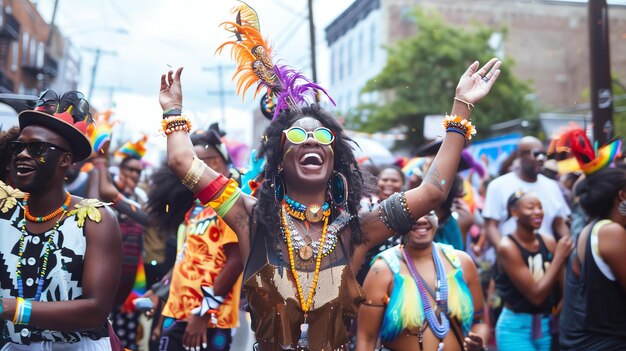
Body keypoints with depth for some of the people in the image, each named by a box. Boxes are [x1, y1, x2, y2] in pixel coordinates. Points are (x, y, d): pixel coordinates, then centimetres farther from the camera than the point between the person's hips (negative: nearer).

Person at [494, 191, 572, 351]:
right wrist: (559, 257, -18)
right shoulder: (508, 247, -16)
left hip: (548, 326, 5)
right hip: (516, 328, -5)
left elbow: (562, 287, 6)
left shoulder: (548, 242, 0)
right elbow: (536, 296, -19)